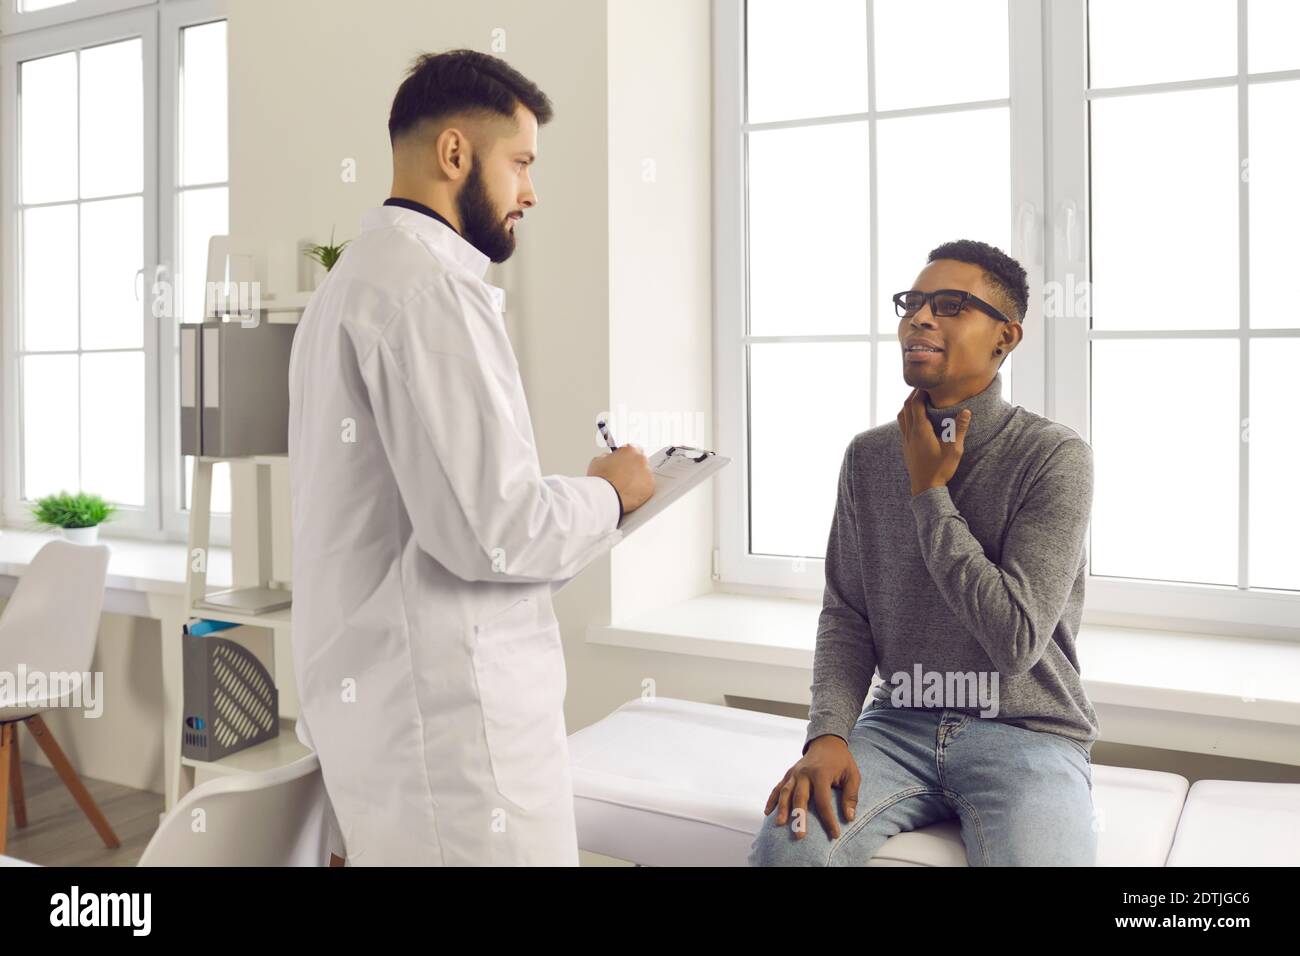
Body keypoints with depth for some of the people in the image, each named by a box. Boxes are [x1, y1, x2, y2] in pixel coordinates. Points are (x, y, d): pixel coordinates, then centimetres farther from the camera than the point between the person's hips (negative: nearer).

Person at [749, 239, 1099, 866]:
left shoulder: (1056, 457, -10)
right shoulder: (868, 457, 5)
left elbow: (1017, 639, -17)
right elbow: (846, 615, 4)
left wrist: (928, 493, -12)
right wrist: (828, 733, -13)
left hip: (1027, 735, -2)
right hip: (902, 722, 3)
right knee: (785, 844, -24)